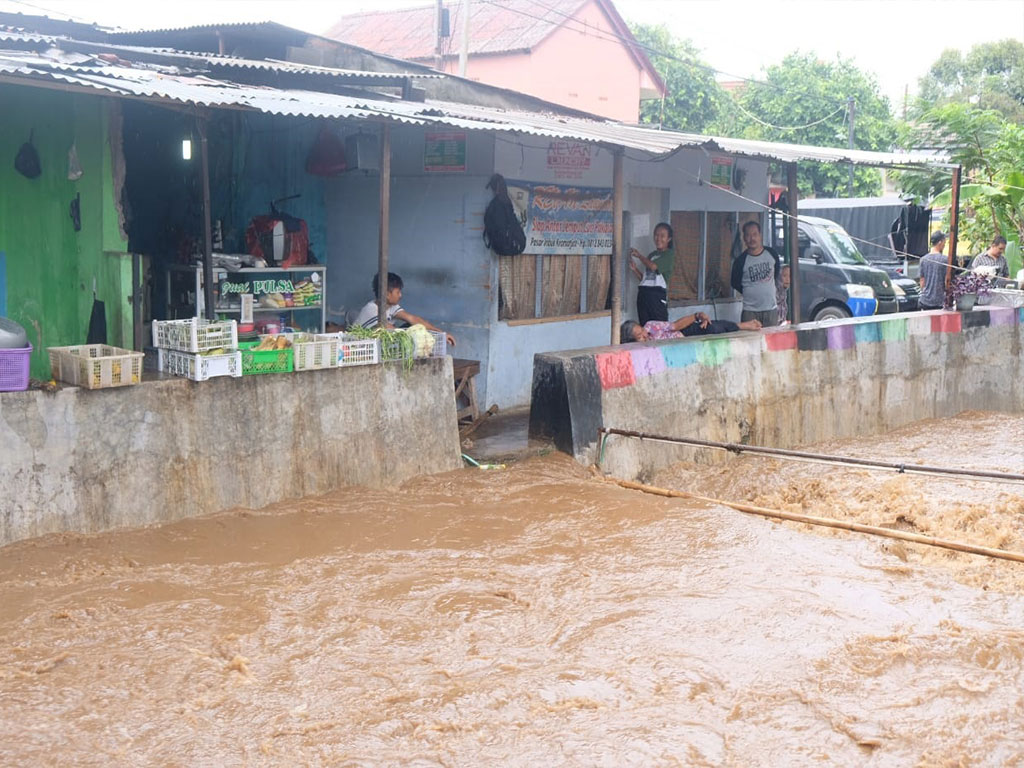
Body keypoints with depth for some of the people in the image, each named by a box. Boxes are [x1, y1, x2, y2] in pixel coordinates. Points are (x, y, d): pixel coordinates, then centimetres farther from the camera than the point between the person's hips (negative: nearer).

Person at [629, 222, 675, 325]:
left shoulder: (669, 254, 0)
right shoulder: (652, 255, 20)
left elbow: (653, 266, -15)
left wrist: (639, 255, 0)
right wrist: (635, 269, 4)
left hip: (658, 294, -6)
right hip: (643, 293, 6)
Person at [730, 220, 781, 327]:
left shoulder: (771, 254, 2)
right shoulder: (741, 260, -6)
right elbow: (735, 283, 6)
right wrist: (749, 293, 6)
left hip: (771, 308, 3)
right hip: (750, 311, -3)